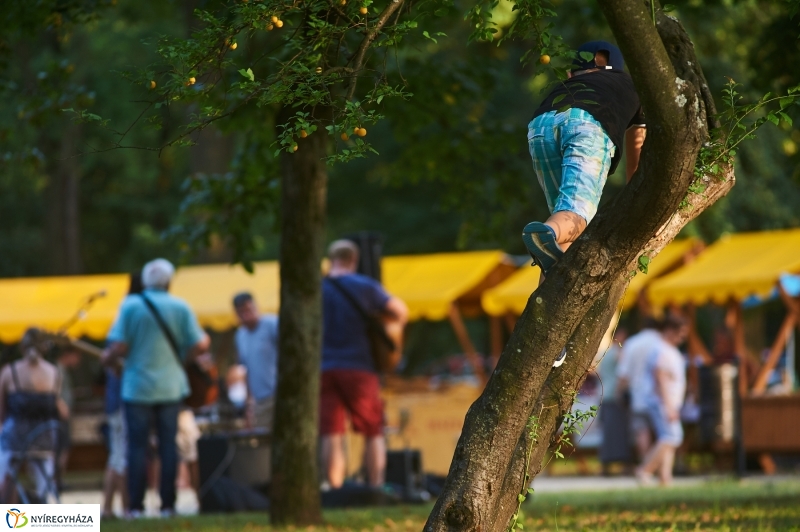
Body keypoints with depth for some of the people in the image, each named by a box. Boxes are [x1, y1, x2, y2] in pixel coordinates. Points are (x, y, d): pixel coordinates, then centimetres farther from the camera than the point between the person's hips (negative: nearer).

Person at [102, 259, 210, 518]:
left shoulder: (131, 305, -5)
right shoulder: (180, 307, 0)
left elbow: (119, 346, -11)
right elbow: (198, 346, -2)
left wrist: (109, 358, 9)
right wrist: (181, 358, 18)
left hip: (138, 387, -1)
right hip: (170, 387, 1)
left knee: (137, 446, 2)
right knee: (168, 445, 7)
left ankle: (136, 506, -1)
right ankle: (167, 504, 5)